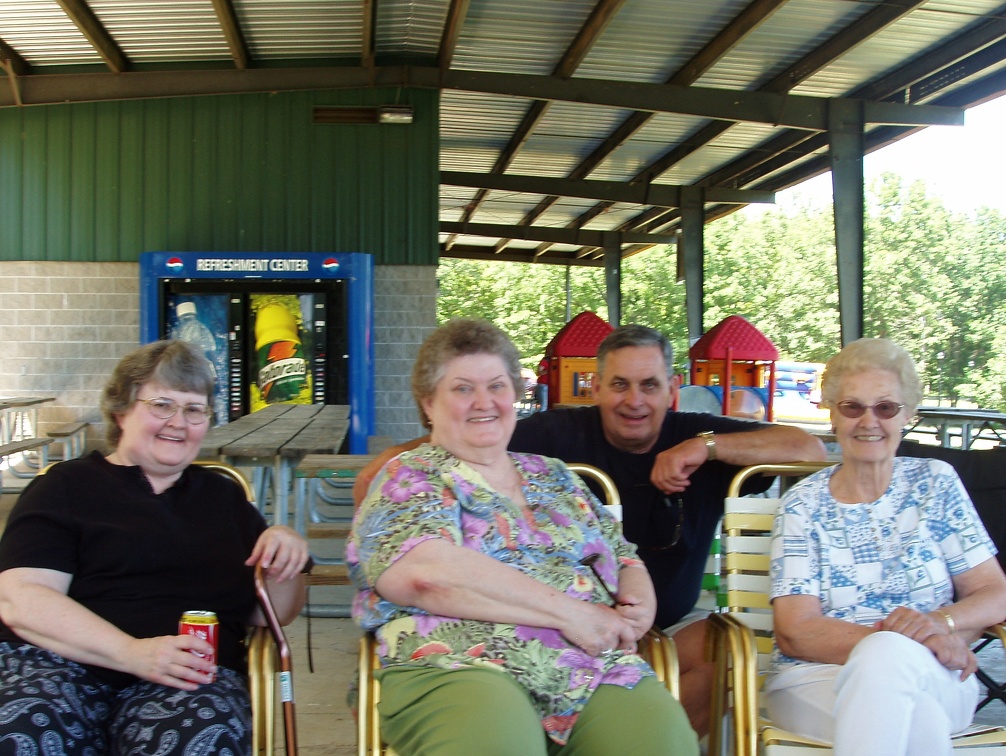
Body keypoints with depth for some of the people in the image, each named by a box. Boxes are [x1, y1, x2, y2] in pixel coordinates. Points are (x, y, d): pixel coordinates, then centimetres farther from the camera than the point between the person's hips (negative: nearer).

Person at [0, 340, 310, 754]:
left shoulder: (225, 498, 23)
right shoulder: (65, 488, 10)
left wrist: (284, 566, 0)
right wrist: (132, 653, -19)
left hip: (191, 680, 2)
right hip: (57, 664, -1)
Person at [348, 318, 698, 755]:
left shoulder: (553, 475, 24)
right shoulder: (409, 478, 6)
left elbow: (625, 559, 27)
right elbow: (423, 572, -14)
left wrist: (639, 602, 2)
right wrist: (568, 611, -14)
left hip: (597, 667, 5)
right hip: (464, 668, -4)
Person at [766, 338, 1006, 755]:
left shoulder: (936, 482, 8)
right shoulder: (802, 505, 3)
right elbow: (794, 632, -7)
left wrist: (940, 622, -18)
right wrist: (909, 642, -20)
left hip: (932, 681, 3)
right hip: (817, 681, -2)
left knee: (885, 656, -34)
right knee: (917, 721, -37)